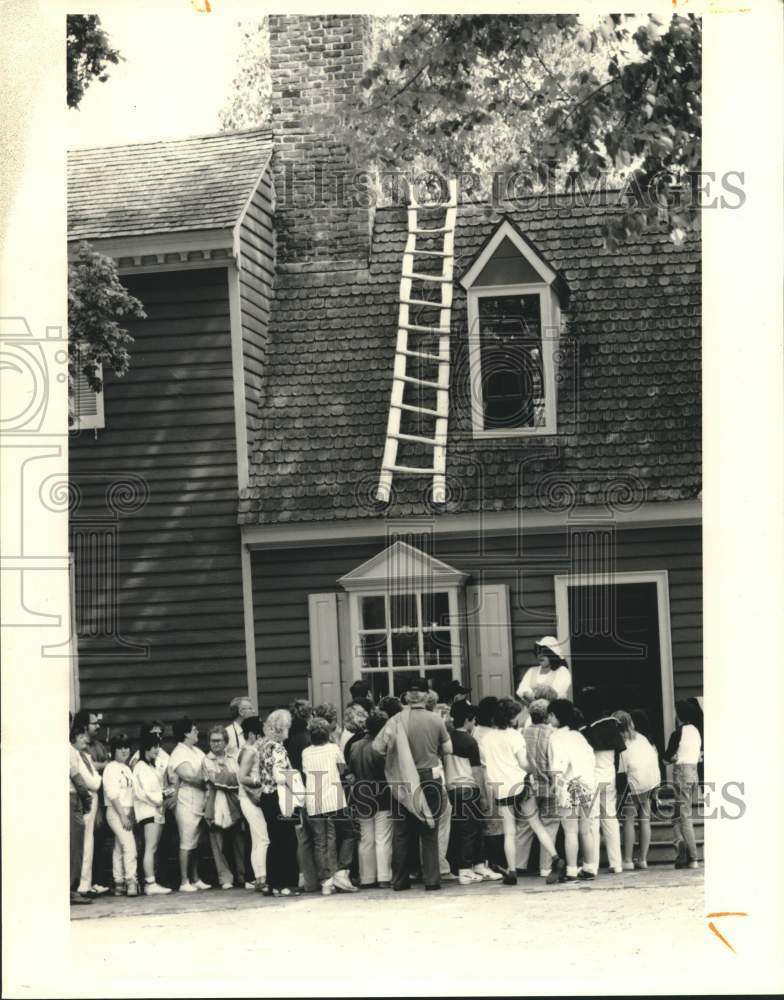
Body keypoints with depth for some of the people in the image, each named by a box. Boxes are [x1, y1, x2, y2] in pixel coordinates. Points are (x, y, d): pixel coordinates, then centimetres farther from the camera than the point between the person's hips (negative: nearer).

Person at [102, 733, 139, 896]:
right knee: (129, 846, -16)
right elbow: (113, 795, -14)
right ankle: (131, 882, -17)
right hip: (115, 811, -8)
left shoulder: (127, 769, 16)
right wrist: (123, 816, -18)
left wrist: (131, 815, 7)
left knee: (119, 848, 9)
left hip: (127, 812, 8)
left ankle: (118, 884, 11)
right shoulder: (111, 768, -8)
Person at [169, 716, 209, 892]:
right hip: (186, 804, -8)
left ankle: (195, 879, 19)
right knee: (187, 844, -5)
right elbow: (189, 776, -20)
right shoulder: (179, 754, -12)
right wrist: (206, 783, -8)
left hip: (199, 804, 8)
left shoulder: (196, 751, 15)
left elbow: (206, 771, 16)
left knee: (195, 844, 13)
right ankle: (184, 882, -1)